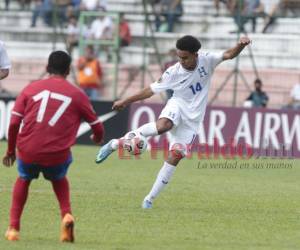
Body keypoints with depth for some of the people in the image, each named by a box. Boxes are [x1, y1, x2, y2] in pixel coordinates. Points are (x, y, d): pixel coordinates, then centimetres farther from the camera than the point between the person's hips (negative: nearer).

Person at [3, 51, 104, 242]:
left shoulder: (31, 88, 8)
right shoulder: (77, 94, 7)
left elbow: (14, 123, 3)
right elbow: (97, 127, 12)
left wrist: (10, 151, 17)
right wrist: (98, 138, 37)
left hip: (28, 152, 1)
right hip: (57, 155, -1)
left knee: (24, 179, 32)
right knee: (59, 178, 34)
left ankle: (14, 228, 23)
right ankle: (66, 215, 9)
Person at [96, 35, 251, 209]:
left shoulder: (206, 61, -9)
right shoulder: (174, 72, -13)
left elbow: (229, 55, -13)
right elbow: (151, 90, -4)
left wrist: (241, 45, -35)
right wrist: (126, 102, -3)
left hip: (193, 118, 2)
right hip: (178, 106, -2)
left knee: (175, 156, -8)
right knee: (162, 126, -38)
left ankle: (150, 199, 0)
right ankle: (115, 144, -27)